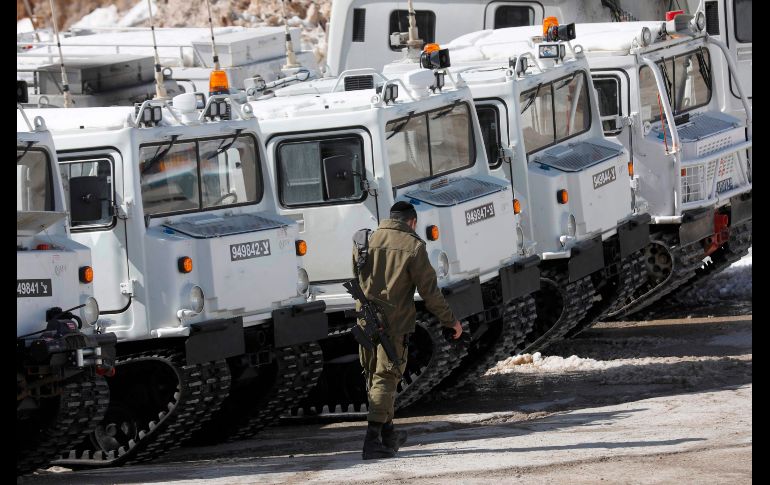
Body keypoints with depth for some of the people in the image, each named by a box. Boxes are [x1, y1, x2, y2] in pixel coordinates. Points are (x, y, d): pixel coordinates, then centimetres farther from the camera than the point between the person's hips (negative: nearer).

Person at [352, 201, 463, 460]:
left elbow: (357, 282, 14)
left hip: (366, 321, 5)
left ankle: (388, 434, 29)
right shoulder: (413, 246, -6)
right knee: (385, 378, -4)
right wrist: (451, 321, 4)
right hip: (395, 322, -5)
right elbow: (429, 291, -6)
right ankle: (373, 441, -13)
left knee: (374, 377, 17)